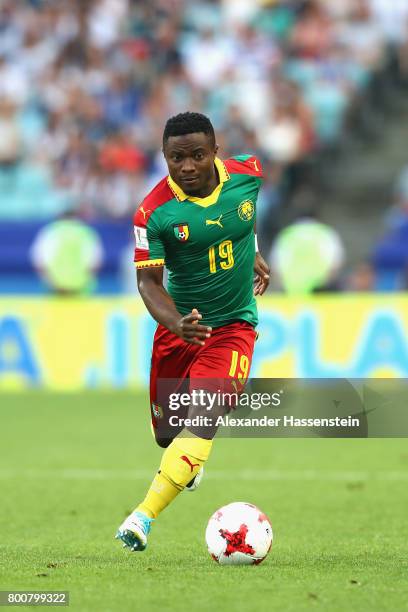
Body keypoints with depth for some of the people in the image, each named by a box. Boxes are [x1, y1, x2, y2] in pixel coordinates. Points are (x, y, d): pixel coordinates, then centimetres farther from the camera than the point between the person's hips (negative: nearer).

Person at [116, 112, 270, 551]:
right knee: (168, 432, 9)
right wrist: (177, 324, -36)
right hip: (180, 323, 1)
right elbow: (148, 280, -18)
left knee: (204, 417, -23)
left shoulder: (248, 174, -10)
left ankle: (144, 516, -30)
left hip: (234, 324, -1)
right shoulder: (154, 212, -18)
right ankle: (190, 462, 48)